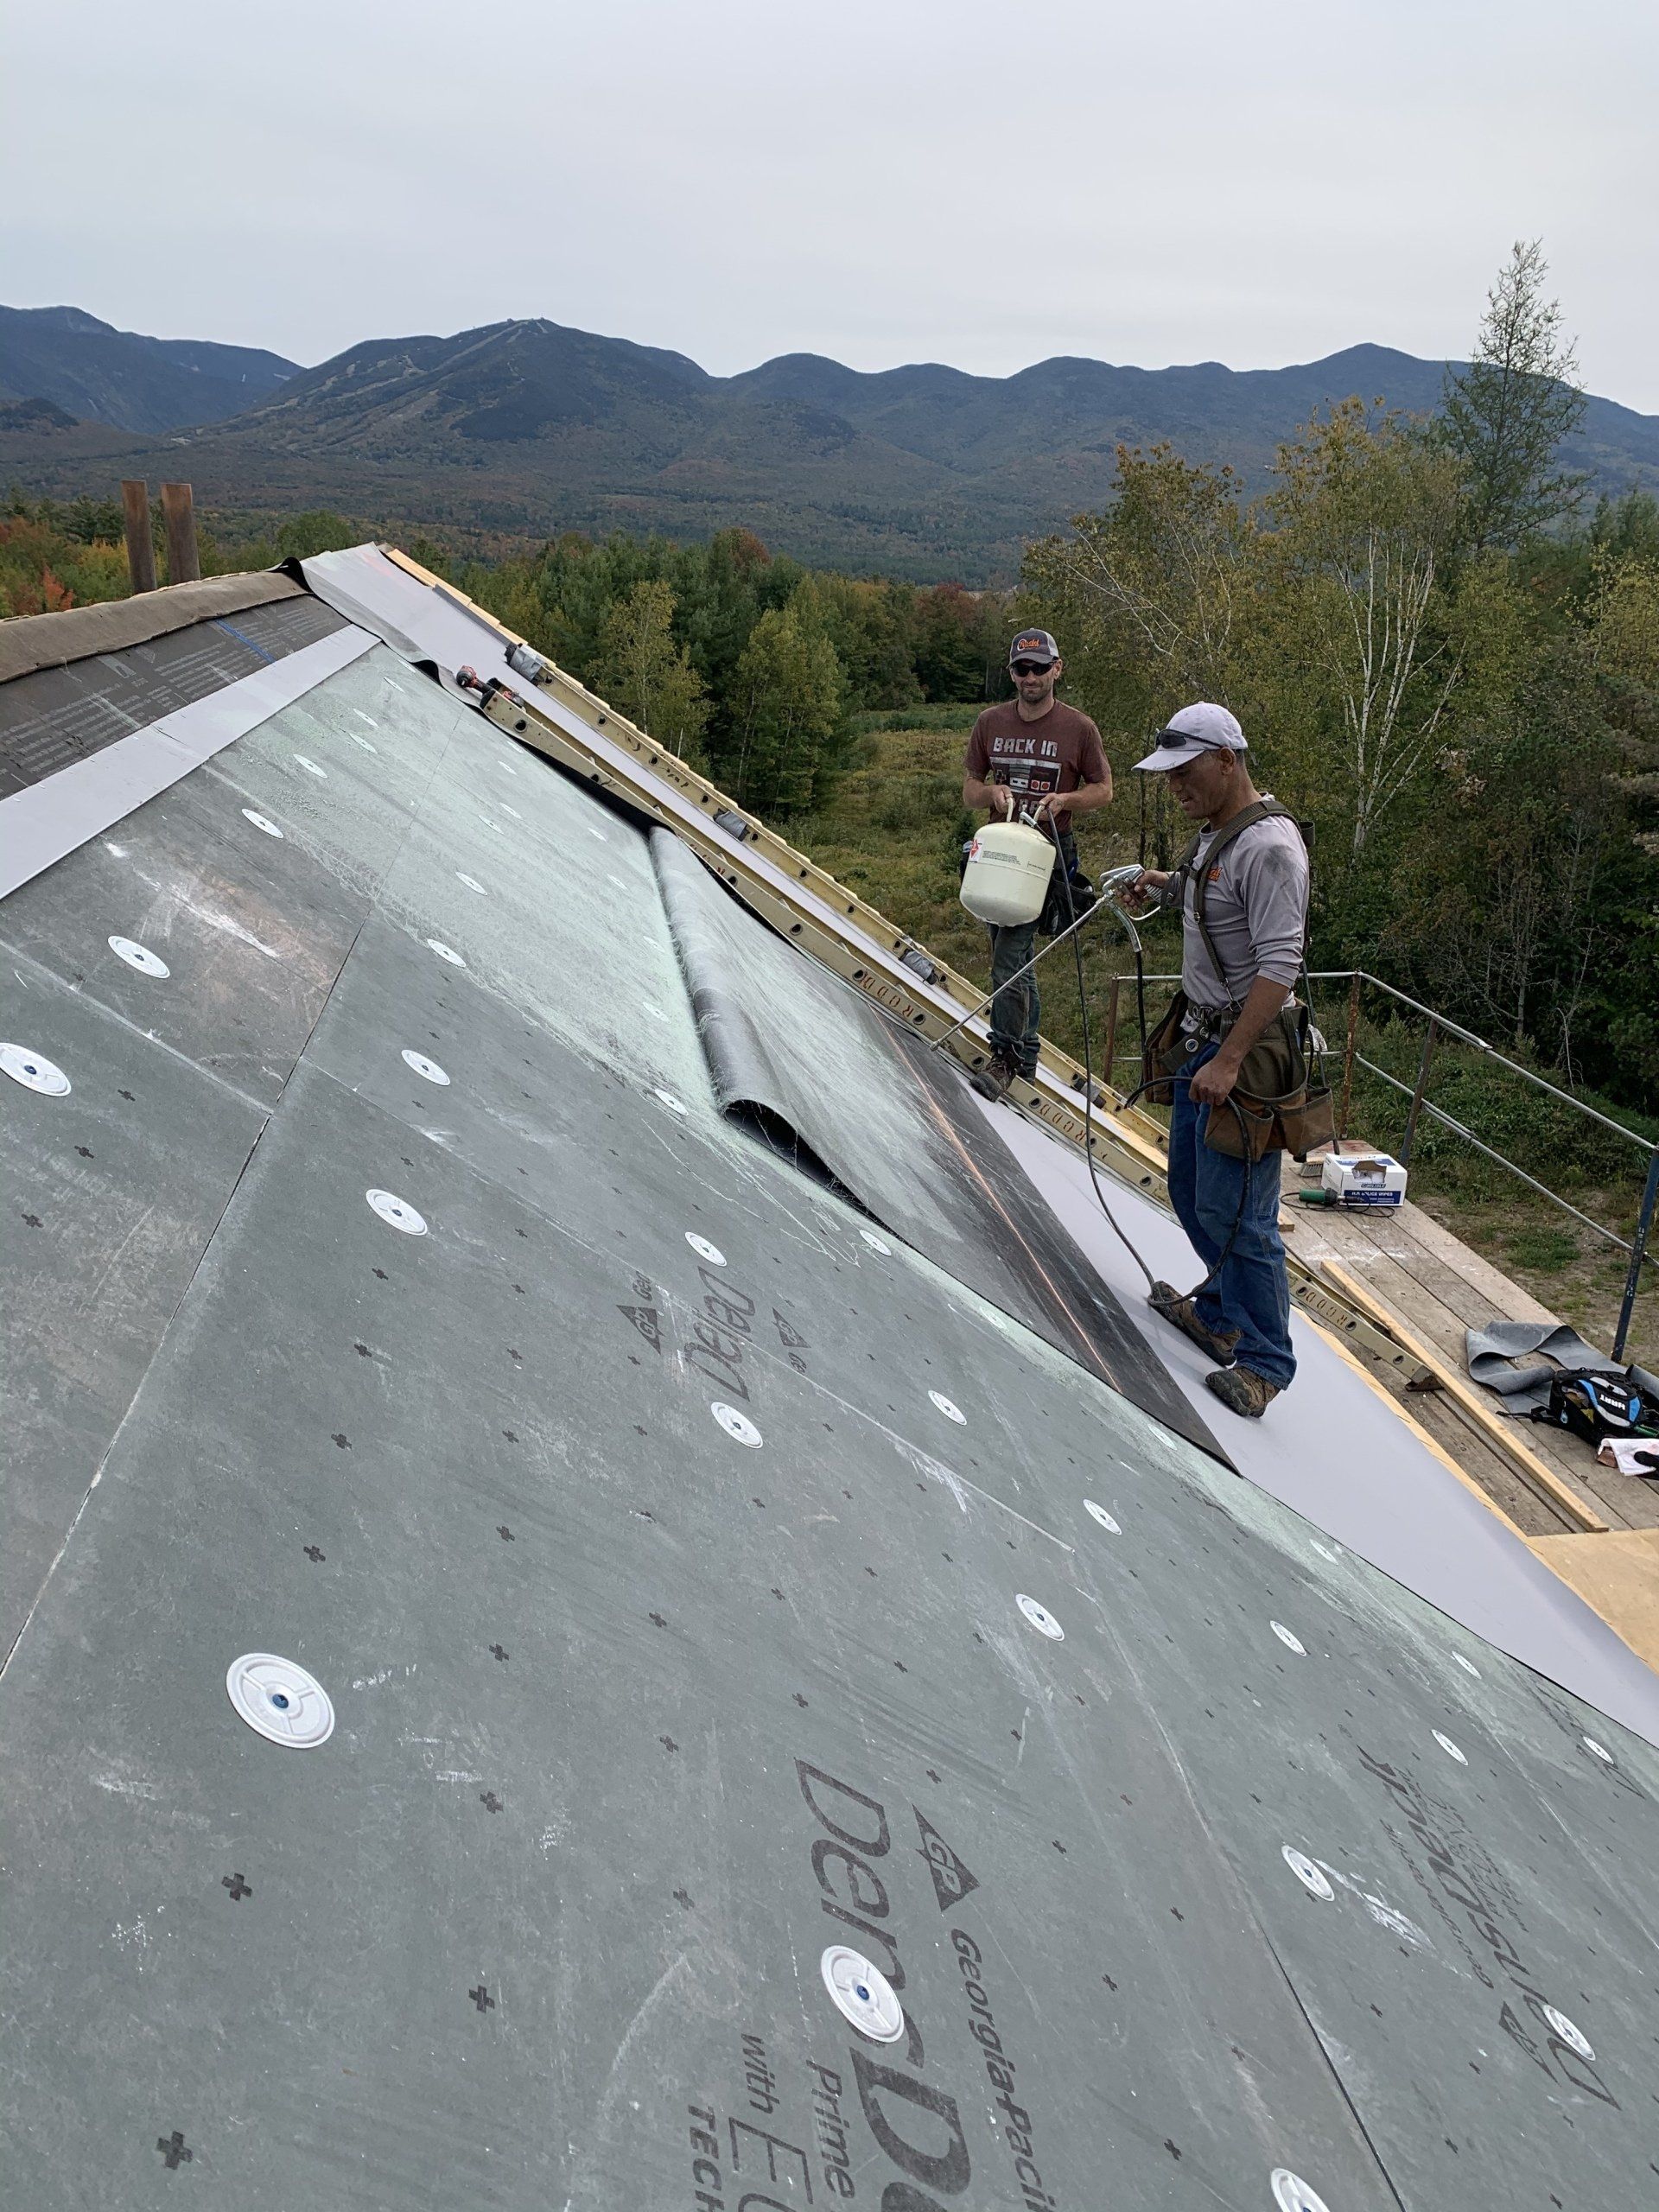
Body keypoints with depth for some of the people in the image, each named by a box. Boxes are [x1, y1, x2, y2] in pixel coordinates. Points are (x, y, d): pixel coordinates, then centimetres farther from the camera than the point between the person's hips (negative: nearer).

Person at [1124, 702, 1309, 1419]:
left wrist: (1228, 1060, -30)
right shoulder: (1215, 833, 11)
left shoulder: (1267, 846, -21)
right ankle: (1220, 1311, 36)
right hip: (1205, 1036, 10)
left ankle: (1264, 1361, 6)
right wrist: (1167, 882, 12)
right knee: (1191, 1188, 19)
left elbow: (1280, 964, -27)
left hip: (1247, 1046, -10)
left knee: (1234, 1211, -6)